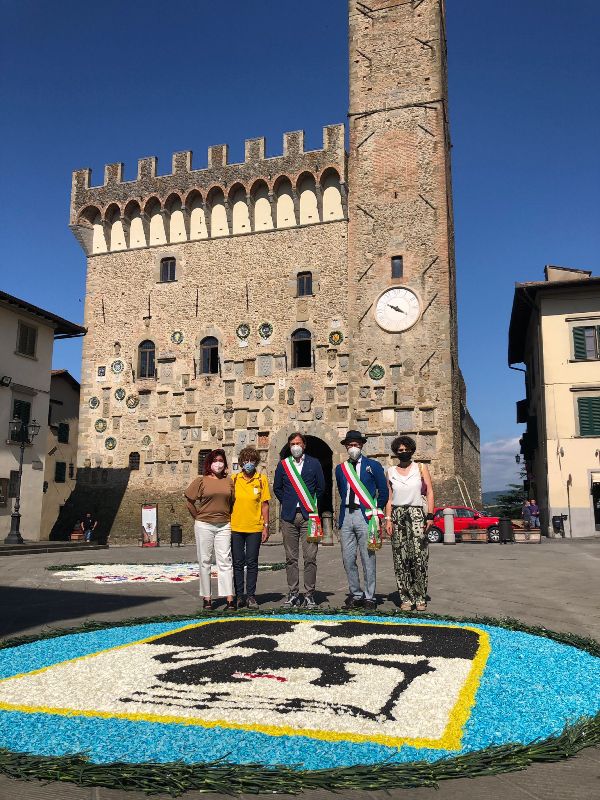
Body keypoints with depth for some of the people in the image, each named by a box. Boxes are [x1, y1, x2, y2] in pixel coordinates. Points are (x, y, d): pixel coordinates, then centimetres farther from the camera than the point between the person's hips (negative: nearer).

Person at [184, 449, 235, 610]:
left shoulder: (229, 481, 7)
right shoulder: (201, 480, 0)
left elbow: (232, 501, 16)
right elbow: (189, 499, 5)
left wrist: (228, 517, 8)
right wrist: (198, 516, 4)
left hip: (224, 526, 1)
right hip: (204, 526, -1)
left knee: (225, 561, -3)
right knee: (205, 561, 4)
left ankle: (230, 599, -5)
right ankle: (207, 598, 12)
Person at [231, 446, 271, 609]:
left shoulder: (262, 479, 3)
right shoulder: (234, 479, 4)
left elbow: (264, 504, 4)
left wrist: (266, 526, -1)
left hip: (255, 528, -1)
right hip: (235, 528, 1)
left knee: (252, 563, 4)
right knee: (238, 563, 5)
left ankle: (251, 596, 12)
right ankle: (239, 596, 13)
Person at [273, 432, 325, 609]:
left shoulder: (314, 464, 6)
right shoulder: (283, 464, 9)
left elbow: (321, 488, 11)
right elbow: (277, 488, 17)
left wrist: (312, 504, 9)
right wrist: (287, 503, 10)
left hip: (308, 516, -1)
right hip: (289, 516, 2)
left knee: (310, 557, -4)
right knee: (291, 558, 5)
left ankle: (309, 595, 3)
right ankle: (293, 594, 13)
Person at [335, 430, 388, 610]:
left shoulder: (373, 466, 3)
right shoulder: (340, 469, 15)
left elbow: (384, 491, 6)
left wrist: (376, 513, 4)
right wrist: (346, 509, 15)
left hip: (365, 516, -4)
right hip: (346, 516, 4)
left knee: (368, 559, -1)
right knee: (348, 559, 5)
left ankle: (369, 597, 8)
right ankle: (355, 595, 17)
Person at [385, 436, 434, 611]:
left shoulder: (421, 468, 7)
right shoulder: (391, 472, 12)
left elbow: (430, 493, 3)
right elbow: (389, 497, 11)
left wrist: (430, 516, -6)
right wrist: (388, 519, 1)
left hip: (416, 513, -2)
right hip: (397, 514, 2)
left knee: (419, 557, -11)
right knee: (400, 559, -1)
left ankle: (420, 598, -3)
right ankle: (406, 598, 4)